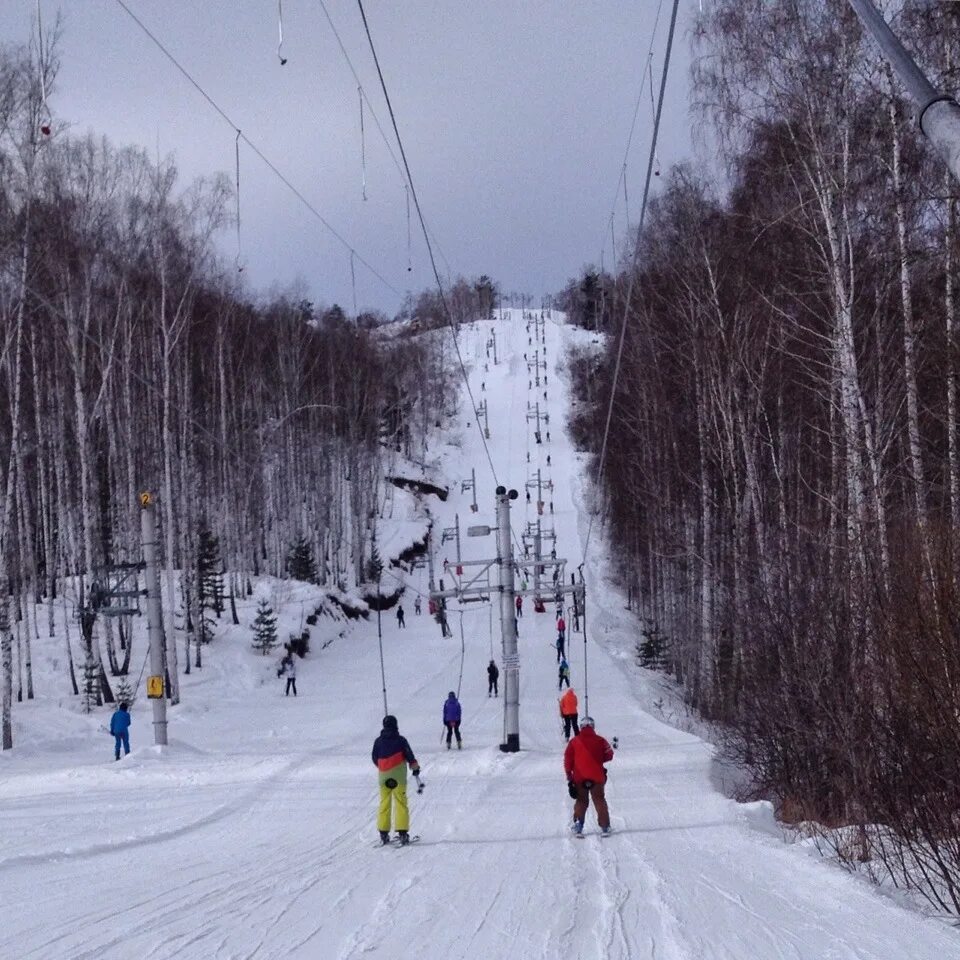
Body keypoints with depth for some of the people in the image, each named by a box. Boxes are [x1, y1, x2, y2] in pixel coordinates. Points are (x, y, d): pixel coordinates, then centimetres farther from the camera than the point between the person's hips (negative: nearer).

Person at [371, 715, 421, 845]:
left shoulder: (378, 741, 4)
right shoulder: (400, 740, -5)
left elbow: (375, 758, 13)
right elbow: (409, 756, -3)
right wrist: (415, 767, 14)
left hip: (383, 775, 3)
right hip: (398, 775, -3)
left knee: (384, 803, 9)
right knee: (400, 803, 0)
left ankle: (383, 833, 5)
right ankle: (402, 832, -8)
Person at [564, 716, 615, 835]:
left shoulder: (574, 742, -2)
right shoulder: (600, 741, -3)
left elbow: (567, 760, -2)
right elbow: (609, 755, 4)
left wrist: (569, 776, 4)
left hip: (579, 777, 0)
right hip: (597, 776, 0)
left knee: (581, 801, 13)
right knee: (599, 800, 10)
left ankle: (578, 824, 0)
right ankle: (605, 826, 6)